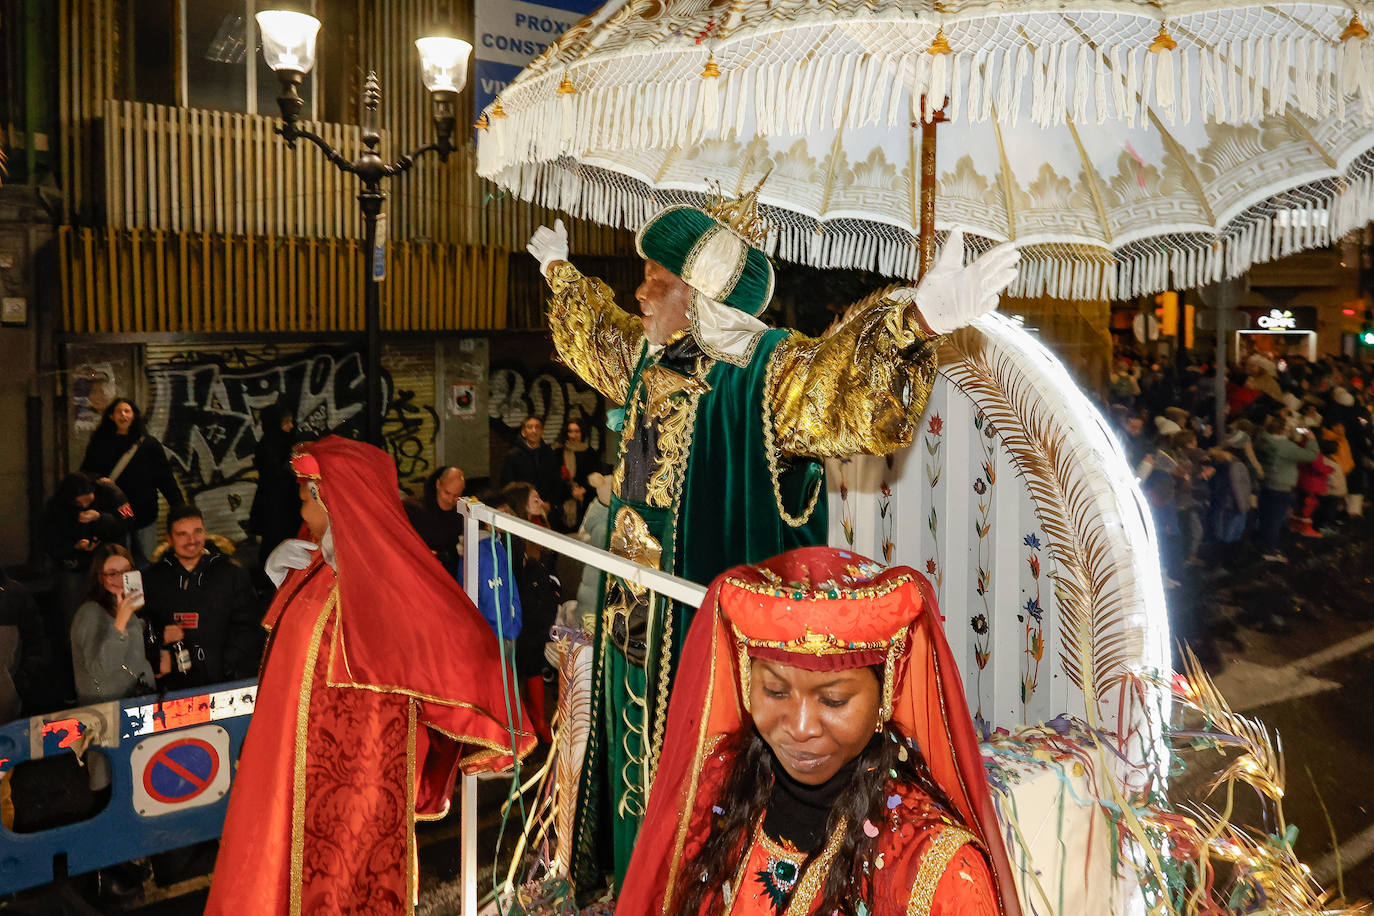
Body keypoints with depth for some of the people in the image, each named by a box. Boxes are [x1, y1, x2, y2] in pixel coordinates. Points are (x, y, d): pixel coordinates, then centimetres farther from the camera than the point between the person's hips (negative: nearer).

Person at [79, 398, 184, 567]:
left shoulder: (149, 444, 6)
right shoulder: (100, 444, 7)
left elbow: (165, 476, 6)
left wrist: (178, 506, -1)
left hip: (144, 514, 1)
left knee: (145, 562, 4)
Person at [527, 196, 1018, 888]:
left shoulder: (768, 372, -20)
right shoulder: (647, 356, 6)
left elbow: (834, 383, -41)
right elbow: (597, 329, 29)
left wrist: (917, 318, -60)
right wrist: (560, 273, 45)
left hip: (709, 622, -8)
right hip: (636, 616, 8)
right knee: (638, 760, 22)